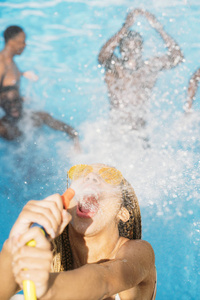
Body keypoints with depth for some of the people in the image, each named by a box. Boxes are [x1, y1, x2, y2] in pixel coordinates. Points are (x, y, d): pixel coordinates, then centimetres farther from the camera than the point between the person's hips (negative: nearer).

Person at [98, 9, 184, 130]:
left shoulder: (151, 67, -1)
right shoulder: (114, 65, -7)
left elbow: (177, 57, -9)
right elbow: (103, 56, -28)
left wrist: (159, 28, -16)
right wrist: (126, 27, -32)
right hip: (116, 126, -1)